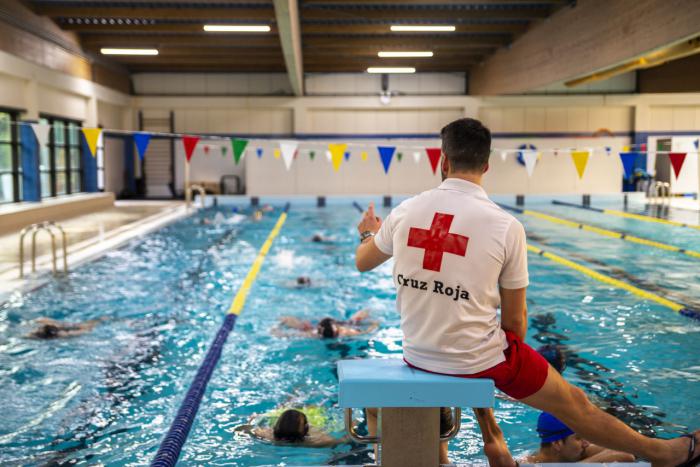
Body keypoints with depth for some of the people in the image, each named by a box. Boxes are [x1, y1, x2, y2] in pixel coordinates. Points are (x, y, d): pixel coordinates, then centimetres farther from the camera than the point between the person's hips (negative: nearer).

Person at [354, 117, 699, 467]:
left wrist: (368, 233, 35)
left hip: (417, 356, 3)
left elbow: (362, 262, 12)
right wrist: (510, 359, 15)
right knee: (574, 404, 17)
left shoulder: (405, 211, -6)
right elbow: (514, 320, -6)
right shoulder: (506, 225, -14)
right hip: (479, 360, -3)